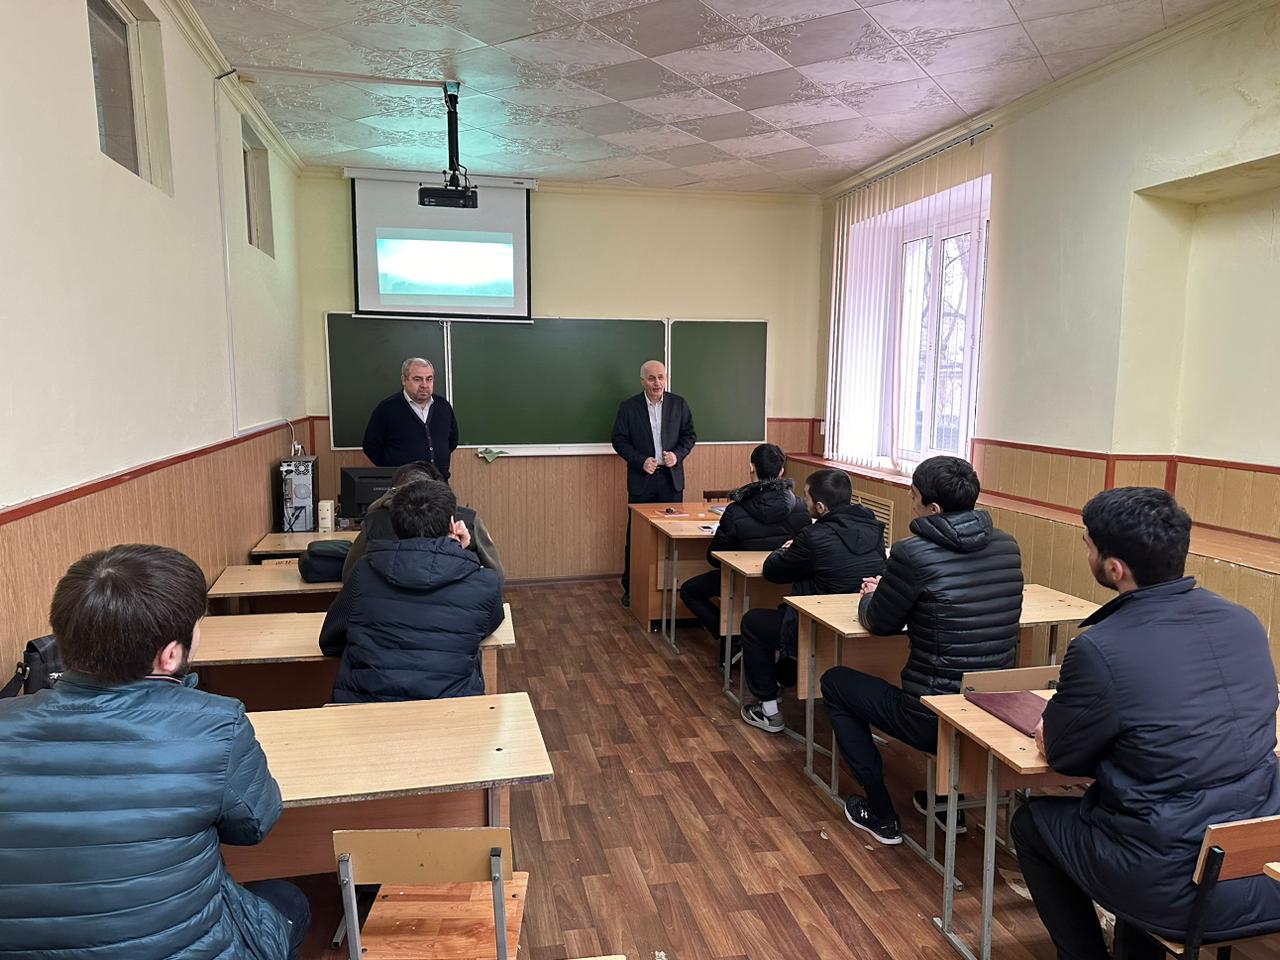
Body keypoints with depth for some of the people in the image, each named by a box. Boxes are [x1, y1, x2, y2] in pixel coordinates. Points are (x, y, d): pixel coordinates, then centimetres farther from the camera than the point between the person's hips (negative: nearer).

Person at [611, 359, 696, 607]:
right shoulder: (628, 407, -1)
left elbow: (690, 435, 8)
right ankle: (630, 588, 13)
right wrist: (641, 461, -14)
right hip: (641, 480, -2)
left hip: (671, 478, 2)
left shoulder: (678, 404, 5)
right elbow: (620, 440, -2)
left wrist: (678, 454, -10)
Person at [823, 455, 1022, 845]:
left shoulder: (913, 553, -20)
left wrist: (870, 597, 17)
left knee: (834, 682, 17)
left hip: (934, 721, -7)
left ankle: (880, 816, 20)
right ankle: (949, 801, 40)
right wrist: (889, 592, 17)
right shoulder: (1007, 547, 0)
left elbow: (880, 624, -5)